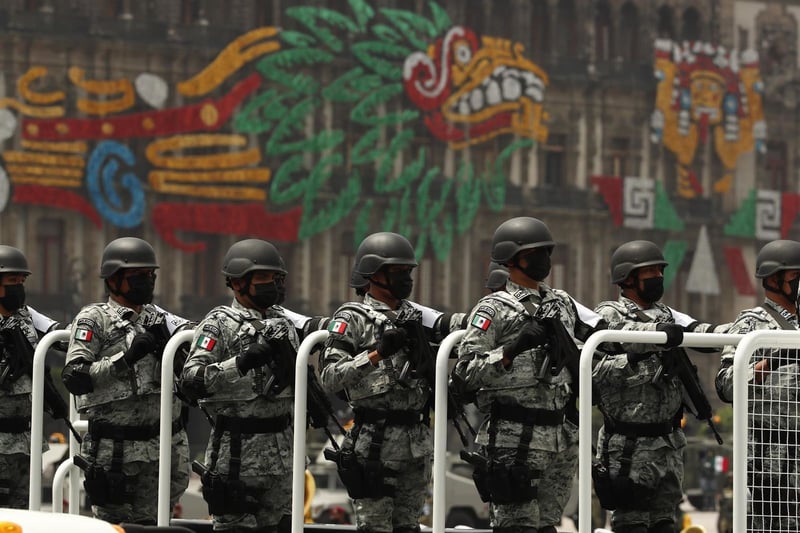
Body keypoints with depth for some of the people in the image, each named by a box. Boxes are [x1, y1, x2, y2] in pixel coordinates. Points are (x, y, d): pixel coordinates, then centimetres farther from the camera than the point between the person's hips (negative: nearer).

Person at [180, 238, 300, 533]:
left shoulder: (283, 323, 14)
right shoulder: (220, 324, -7)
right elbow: (191, 379, -20)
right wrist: (242, 361, -27)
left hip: (281, 451, 7)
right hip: (237, 451, -7)